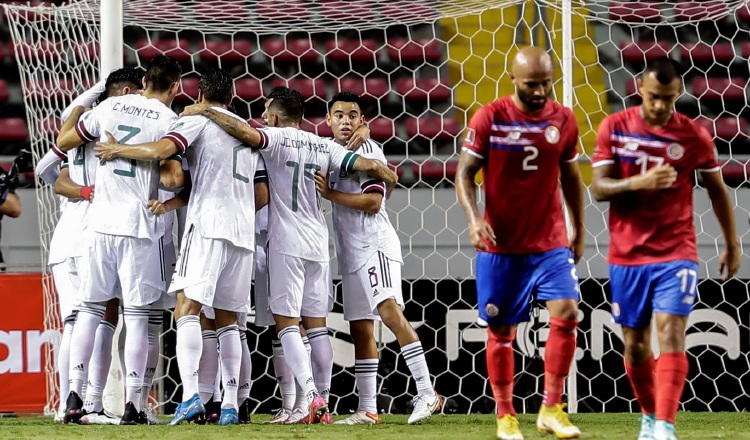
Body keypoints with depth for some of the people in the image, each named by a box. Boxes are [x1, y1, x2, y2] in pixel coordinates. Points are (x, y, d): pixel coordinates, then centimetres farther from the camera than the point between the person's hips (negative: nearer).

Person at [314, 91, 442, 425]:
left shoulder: (367, 151, -6)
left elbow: (373, 201, -15)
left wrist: (330, 194, -13)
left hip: (374, 244, -9)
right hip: (349, 253, 9)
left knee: (389, 310, -23)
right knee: (360, 329, 8)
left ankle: (427, 394, -29)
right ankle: (367, 410, 10)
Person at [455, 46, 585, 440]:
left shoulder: (563, 121, 2)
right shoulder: (489, 119, -8)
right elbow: (464, 173, -5)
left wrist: (579, 230, 18)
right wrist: (474, 218, -21)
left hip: (551, 242, 2)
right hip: (501, 246, -2)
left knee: (566, 314, -15)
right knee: (501, 331, 4)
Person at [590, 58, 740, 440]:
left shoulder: (693, 136, -3)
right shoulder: (614, 128, -2)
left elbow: (717, 190, 9)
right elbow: (599, 188, -6)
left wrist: (732, 243, 13)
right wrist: (640, 183, -24)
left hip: (676, 254, -2)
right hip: (627, 255, 2)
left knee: (671, 336, -17)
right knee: (635, 344, 10)